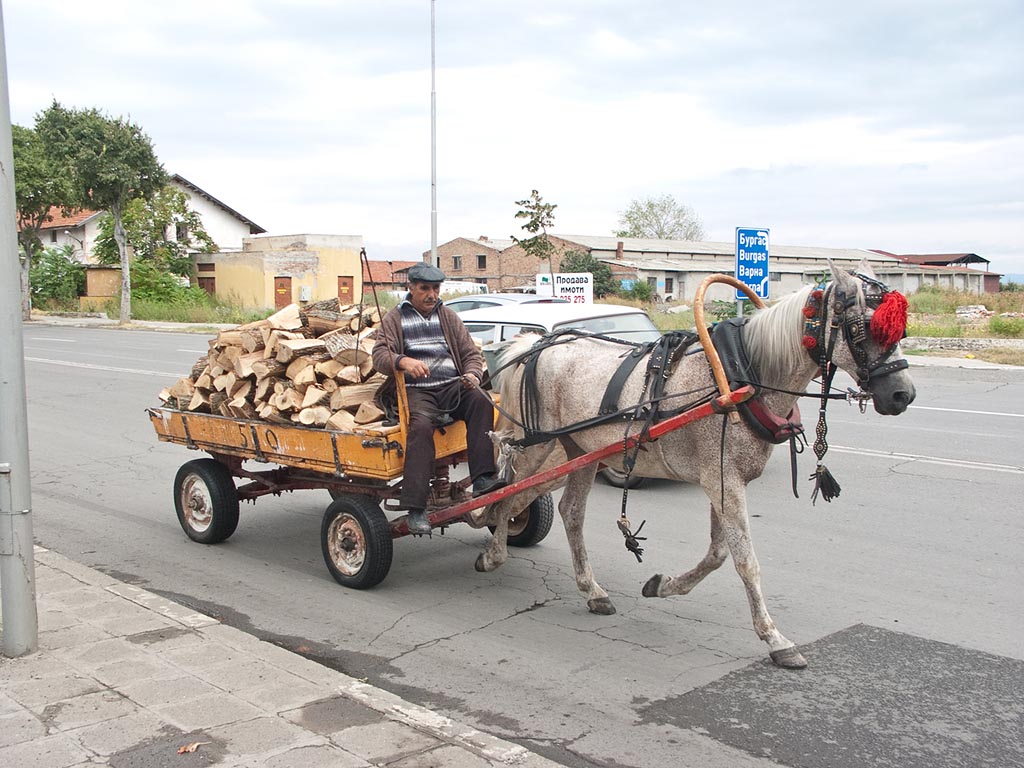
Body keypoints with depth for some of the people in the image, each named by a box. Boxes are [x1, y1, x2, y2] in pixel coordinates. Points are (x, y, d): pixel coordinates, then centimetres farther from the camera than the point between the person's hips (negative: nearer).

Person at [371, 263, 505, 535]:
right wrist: (403, 361, -24)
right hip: (415, 390, -3)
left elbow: (471, 353, 20)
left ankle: (483, 477, -33)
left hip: (452, 386, 3)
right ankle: (415, 508, -36)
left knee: (481, 401, -29)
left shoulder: (448, 317, 22)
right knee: (421, 425, -34)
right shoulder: (394, 319, 13)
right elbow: (380, 355, -1)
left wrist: (472, 374, -4)